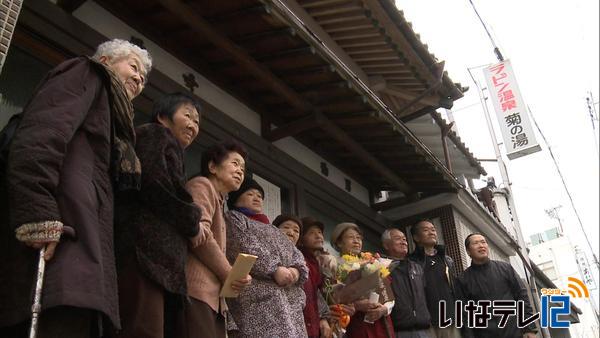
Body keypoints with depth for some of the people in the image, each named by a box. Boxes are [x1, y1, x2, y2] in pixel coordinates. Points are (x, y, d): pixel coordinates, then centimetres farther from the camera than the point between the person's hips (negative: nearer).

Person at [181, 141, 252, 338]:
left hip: (212, 294, 9)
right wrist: (229, 274, -3)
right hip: (195, 289, -9)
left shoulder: (220, 204, 32)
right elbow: (199, 233, -12)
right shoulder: (201, 185, 5)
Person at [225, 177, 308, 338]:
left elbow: (296, 254, 22)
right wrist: (275, 269, -14)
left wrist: (296, 270, -3)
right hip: (258, 293, -6)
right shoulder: (233, 218, 16)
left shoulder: (273, 229, 35)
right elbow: (244, 248, -4)